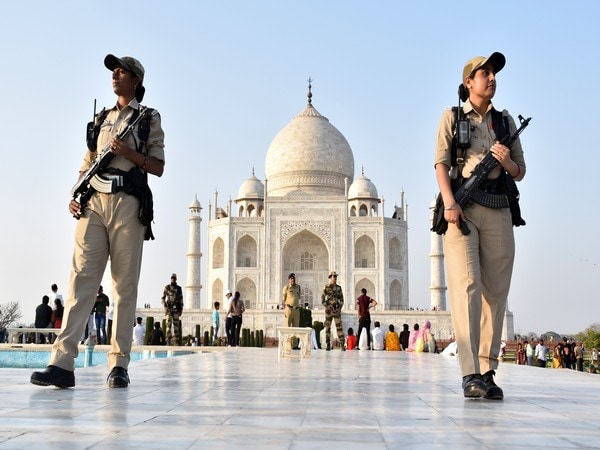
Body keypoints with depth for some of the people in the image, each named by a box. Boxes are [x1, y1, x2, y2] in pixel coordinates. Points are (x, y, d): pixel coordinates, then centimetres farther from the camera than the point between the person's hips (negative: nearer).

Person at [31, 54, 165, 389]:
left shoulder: (149, 118, 12)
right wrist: (75, 195, 5)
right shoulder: (102, 119, 24)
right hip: (93, 202, 4)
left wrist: (128, 152, -9)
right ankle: (63, 363, -15)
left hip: (127, 204, -3)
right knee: (82, 279, -8)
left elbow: (158, 167, 6)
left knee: (125, 285, -4)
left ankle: (119, 365, -3)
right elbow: (87, 163, 22)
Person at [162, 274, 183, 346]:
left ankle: (176, 341, 5)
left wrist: (181, 309, 4)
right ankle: (168, 341, -3)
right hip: (169, 309, -2)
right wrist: (165, 307, -11)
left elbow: (181, 299, 10)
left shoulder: (179, 288, 7)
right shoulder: (167, 287, 1)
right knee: (168, 325, -5)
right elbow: (163, 298, 2)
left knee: (176, 325, 1)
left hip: (176, 309, 2)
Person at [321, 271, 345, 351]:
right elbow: (322, 299, -4)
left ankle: (342, 345, -7)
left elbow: (341, 299, 11)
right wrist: (327, 306, -12)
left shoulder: (339, 287, 7)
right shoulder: (326, 287, -1)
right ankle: (328, 345, 9)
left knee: (339, 327, -6)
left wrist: (340, 307, -3)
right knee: (327, 327, 2)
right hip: (329, 310, -1)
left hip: (337, 310, 2)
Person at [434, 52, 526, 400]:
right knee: (466, 286, -14)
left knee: (495, 291, 0)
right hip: (462, 207, -3)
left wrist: (506, 161, -5)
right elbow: (441, 164, 2)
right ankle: (471, 375, -20)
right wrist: (449, 203, -13)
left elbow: (520, 173, 18)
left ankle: (488, 371, 6)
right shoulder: (452, 117, 11)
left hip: (498, 210, 4)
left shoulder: (506, 121, 19)